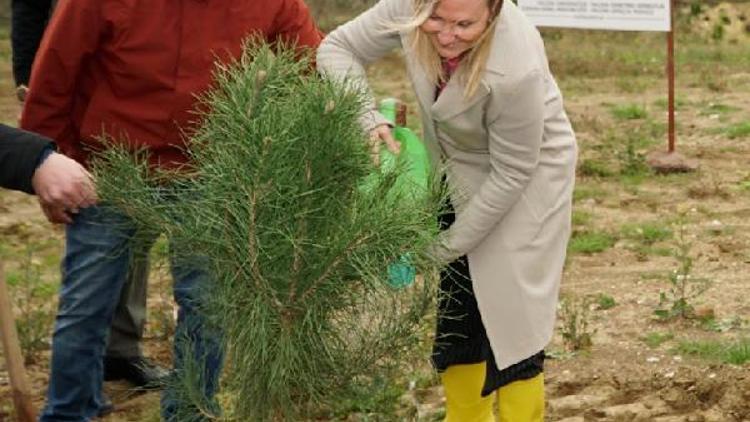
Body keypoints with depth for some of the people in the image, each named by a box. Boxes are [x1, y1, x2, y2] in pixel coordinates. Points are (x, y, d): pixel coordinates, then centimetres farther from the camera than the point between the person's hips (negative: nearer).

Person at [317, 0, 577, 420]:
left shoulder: (517, 71, -38)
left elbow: (512, 173, -24)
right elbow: (338, 48, -10)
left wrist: (447, 247, -16)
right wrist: (369, 120, -28)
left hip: (525, 177, -6)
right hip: (453, 175, 6)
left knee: (509, 322, -5)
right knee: (454, 312, 14)